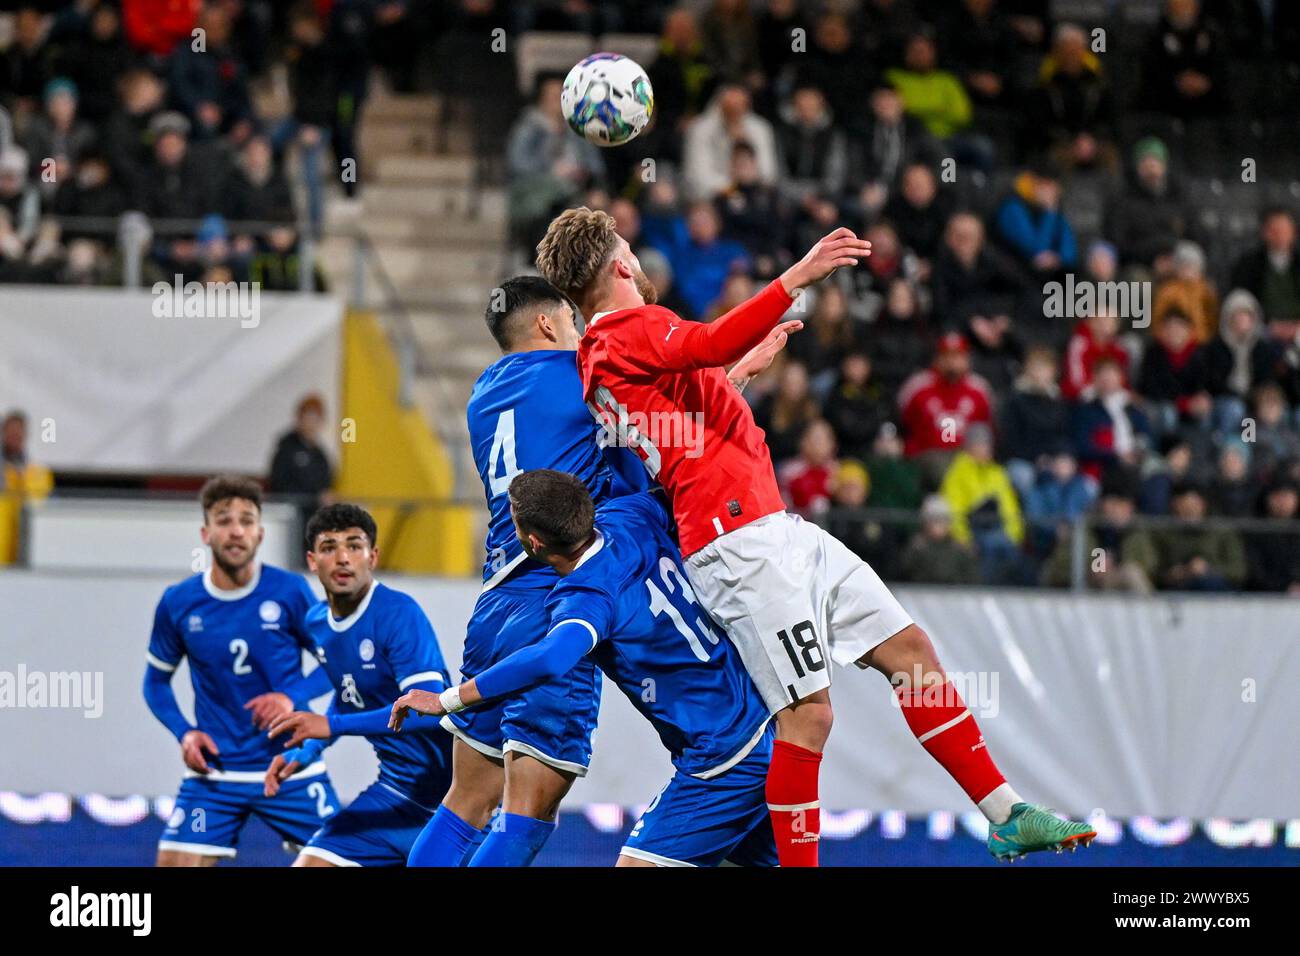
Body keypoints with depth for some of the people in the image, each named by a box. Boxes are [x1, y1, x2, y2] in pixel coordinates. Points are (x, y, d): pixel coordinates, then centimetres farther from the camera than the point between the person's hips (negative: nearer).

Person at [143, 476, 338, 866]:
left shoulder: (289, 592, -7)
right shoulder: (178, 603, -2)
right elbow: (156, 680, 11)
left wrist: (293, 696, -16)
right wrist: (184, 732, -6)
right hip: (214, 771, 1)